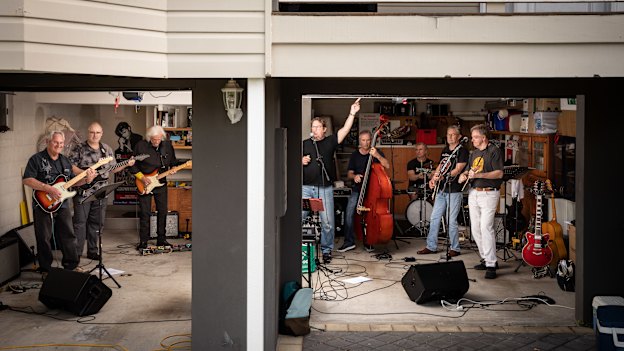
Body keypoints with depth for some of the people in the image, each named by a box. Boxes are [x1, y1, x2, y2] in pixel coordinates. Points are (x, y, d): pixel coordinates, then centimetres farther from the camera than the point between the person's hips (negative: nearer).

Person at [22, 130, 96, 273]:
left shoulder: (65, 161, 13)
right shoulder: (37, 159, -8)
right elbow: (26, 180, -16)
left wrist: (86, 180, -2)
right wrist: (48, 189, -23)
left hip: (62, 204, 6)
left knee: (68, 235, 10)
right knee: (44, 238, 2)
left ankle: (71, 265, 21)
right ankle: (45, 269, 13)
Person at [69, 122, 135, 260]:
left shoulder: (107, 150, 11)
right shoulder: (79, 148, -3)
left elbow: (112, 169, 16)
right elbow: (70, 166, -8)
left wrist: (126, 164, 2)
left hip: (100, 192, 4)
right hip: (82, 191, -4)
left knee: (96, 222, 9)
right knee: (80, 222, -4)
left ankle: (92, 251, 19)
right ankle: (76, 252, 2)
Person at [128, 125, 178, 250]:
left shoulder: (167, 145, 1)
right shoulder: (140, 146, -9)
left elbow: (173, 161, 15)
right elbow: (132, 165, -3)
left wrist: (173, 169, -6)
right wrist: (142, 177, -12)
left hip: (161, 183, 3)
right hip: (144, 184, -3)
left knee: (162, 211, 5)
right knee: (145, 213, -3)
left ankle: (161, 239, 17)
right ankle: (143, 241, 5)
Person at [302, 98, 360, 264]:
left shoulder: (330, 142, 7)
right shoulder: (305, 144, 12)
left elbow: (345, 130, -3)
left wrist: (352, 114, -11)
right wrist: (301, 161, -3)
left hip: (325, 189, -1)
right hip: (306, 188, 1)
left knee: (327, 222, 0)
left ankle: (326, 250, 15)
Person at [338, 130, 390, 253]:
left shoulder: (376, 152, 3)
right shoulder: (354, 155, 10)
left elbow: (387, 166, -12)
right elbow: (349, 173, 12)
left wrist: (377, 156, -26)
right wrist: (354, 176, -11)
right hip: (357, 189, 2)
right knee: (349, 213, -11)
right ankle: (349, 242, -2)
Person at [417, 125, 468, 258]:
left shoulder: (462, 151, -6)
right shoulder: (445, 151, 17)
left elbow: (458, 169, -16)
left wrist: (442, 177, -27)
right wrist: (433, 179, 4)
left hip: (454, 191, -7)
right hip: (441, 190, 7)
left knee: (451, 220, -5)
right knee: (434, 218, 7)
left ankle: (455, 248, 7)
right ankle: (431, 246, 15)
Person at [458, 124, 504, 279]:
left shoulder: (494, 151, -7)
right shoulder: (474, 152, 17)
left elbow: (499, 173, -14)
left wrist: (479, 175, -23)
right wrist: (464, 175, 3)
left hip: (489, 194, -8)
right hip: (473, 193, 8)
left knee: (486, 227, -16)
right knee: (475, 229, 8)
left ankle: (491, 265, -14)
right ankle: (486, 259, 19)